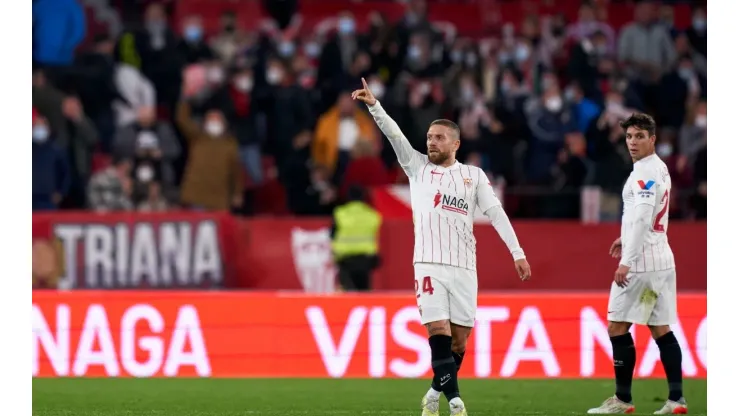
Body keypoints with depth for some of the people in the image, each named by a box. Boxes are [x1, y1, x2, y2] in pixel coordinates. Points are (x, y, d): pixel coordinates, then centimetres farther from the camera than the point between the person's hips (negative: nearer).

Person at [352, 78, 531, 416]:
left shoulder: (474, 175, 11)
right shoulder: (418, 167, 11)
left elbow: (496, 213, 6)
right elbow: (394, 134, 0)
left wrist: (517, 253, -1)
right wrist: (373, 105, -14)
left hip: (464, 267, 1)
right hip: (429, 264, -1)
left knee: (458, 340, 1)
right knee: (438, 331, -15)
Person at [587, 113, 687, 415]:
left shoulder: (646, 172, -14)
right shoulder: (659, 168, 15)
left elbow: (641, 217, -22)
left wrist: (626, 261, -23)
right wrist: (627, 239, 26)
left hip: (640, 262, -9)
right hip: (661, 259, 9)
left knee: (618, 327, -4)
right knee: (661, 329, 7)